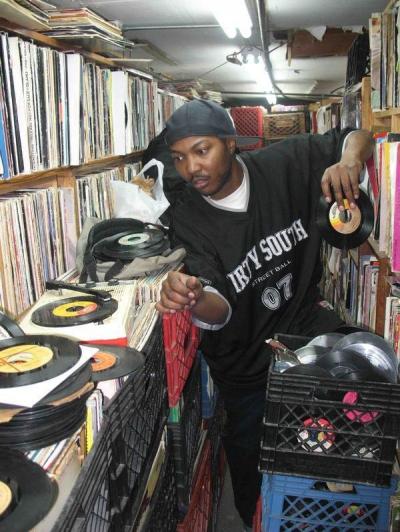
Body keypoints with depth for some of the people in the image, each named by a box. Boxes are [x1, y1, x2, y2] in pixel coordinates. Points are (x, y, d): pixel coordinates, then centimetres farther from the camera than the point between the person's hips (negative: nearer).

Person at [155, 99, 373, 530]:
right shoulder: (187, 220, -16)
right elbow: (219, 311, -26)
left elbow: (357, 137, 1)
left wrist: (349, 162, -23)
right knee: (249, 449, 7)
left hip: (307, 324, 2)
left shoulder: (282, 165, -11)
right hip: (246, 360, -1)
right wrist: (193, 301, -50)